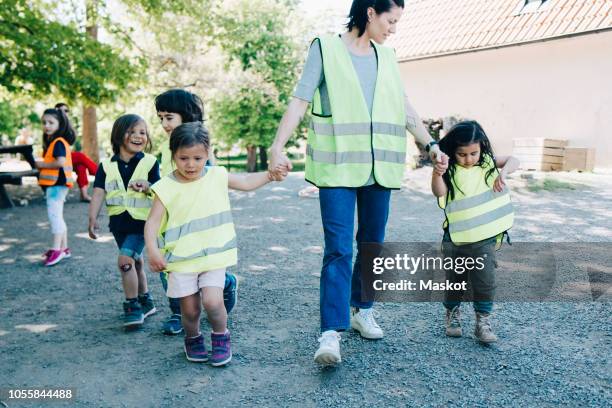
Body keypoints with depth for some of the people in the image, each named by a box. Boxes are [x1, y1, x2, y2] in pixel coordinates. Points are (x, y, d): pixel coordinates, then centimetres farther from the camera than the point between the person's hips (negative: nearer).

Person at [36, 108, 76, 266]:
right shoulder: (51, 142, 17)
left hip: (57, 183, -11)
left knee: (54, 214, -12)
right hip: (53, 184, 11)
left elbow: (60, 162, -27)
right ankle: (63, 248, 22)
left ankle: (57, 249, -10)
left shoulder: (58, 142, -14)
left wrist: (42, 164, -15)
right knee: (57, 216, 14)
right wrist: (40, 166, 5)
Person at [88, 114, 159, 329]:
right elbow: (98, 193, -3)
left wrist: (147, 187, -29)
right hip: (119, 222, 4)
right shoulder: (107, 166, 2)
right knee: (135, 262, 16)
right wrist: (93, 219, -13)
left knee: (125, 260, -17)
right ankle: (145, 301, 33)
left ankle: (132, 306, -3)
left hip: (141, 222, -4)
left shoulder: (150, 162, -5)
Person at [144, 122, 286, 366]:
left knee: (213, 301, -14)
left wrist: (269, 175, -4)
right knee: (190, 309, 5)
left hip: (214, 256, 1)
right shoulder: (166, 188, -5)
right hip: (181, 260, 0)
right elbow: (152, 222, -6)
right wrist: (153, 250, -18)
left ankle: (221, 337, 15)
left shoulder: (216, 176, 1)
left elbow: (247, 182, 10)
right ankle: (193, 339, 37)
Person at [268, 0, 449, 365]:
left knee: (373, 245, 11)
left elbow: (405, 108, 20)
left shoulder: (386, 57, 16)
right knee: (339, 249, -11)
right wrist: (278, 148, -16)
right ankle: (331, 332, -8)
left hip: (379, 167, 6)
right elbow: (300, 101, -5)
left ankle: (362, 310, 28)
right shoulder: (326, 48, 1)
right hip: (337, 167, -5)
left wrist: (430, 144, 19)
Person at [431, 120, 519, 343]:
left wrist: (503, 173, -19)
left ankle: (483, 321, 6)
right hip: (455, 238, -1)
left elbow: (513, 161, 3)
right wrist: (436, 175, -46)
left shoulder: (487, 163, 3)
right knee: (454, 279, 11)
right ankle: (453, 315, 32)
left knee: (485, 280, -6)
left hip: (484, 237, 1)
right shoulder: (450, 172, -8)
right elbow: (439, 193, -24)